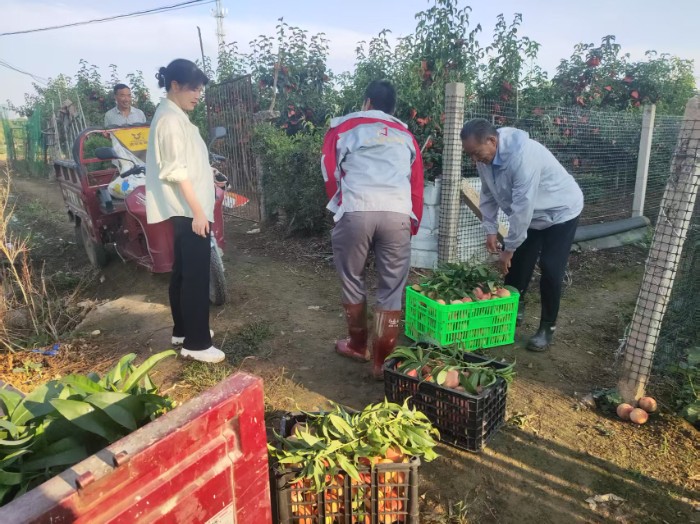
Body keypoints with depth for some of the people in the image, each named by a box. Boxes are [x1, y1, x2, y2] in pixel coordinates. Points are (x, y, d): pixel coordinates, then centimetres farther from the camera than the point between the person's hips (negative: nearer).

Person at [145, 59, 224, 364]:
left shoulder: (173, 116, 18)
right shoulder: (171, 119, -13)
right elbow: (177, 172, -20)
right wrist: (198, 211, -22)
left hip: (185, 210, 11)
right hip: (189, 210, -11)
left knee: (183, 271, 15)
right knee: (196, 274, -8)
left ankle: (183, 330, 26)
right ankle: (196, 343, -2)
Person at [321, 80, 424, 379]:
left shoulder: (345, 126, 18)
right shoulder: (405, 135, 25)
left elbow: (329, 171, 14)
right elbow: (417, 183, 22)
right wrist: (413, 225, 27)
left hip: (356, 212, -1)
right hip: (397, 215, 2)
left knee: (352, 282, 18)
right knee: (392, 291, 9)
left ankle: (358, 347, 33)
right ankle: (382, 361, 14)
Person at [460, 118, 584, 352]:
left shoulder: (522, 155, -38)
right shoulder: (485, 156, -13)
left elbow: (522, 207, -36)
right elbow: (488, 194, 0)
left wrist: (508, 248, -28)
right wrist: (491, 229, -6)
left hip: (560, 212, -7)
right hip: (530, 213, 7)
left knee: (550, 269, -9)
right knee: (517, 262, 8)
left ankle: (547, 327, 6)